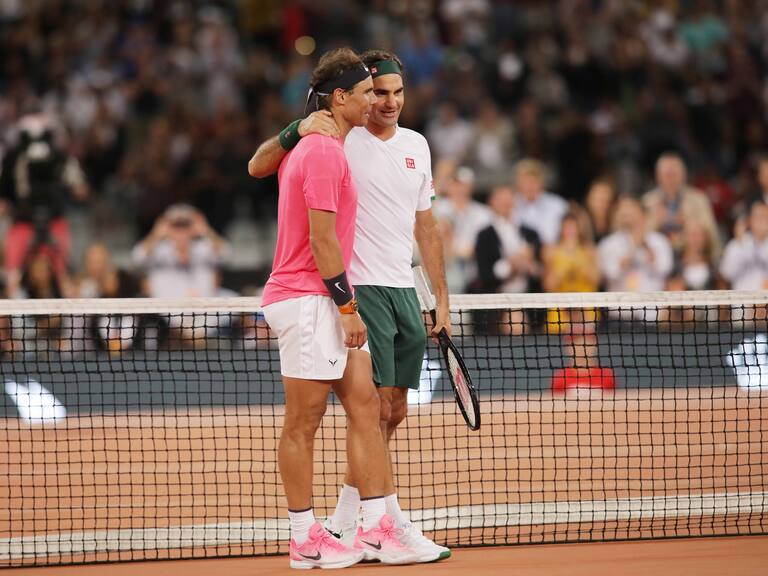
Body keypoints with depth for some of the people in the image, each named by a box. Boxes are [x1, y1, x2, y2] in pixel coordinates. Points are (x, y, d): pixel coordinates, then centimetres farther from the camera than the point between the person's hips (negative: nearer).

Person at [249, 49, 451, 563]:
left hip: (405, 291, 7)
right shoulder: (338, 140, -7)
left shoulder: (416, 146, 12)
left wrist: (442, 299, 15)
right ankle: (396, 527, -8)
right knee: (376, 410, -9)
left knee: (393, 414, 9)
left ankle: (346, 521, 18)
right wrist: (297, 129, -31)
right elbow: (259, 168, -14)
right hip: (360, 290, -7)